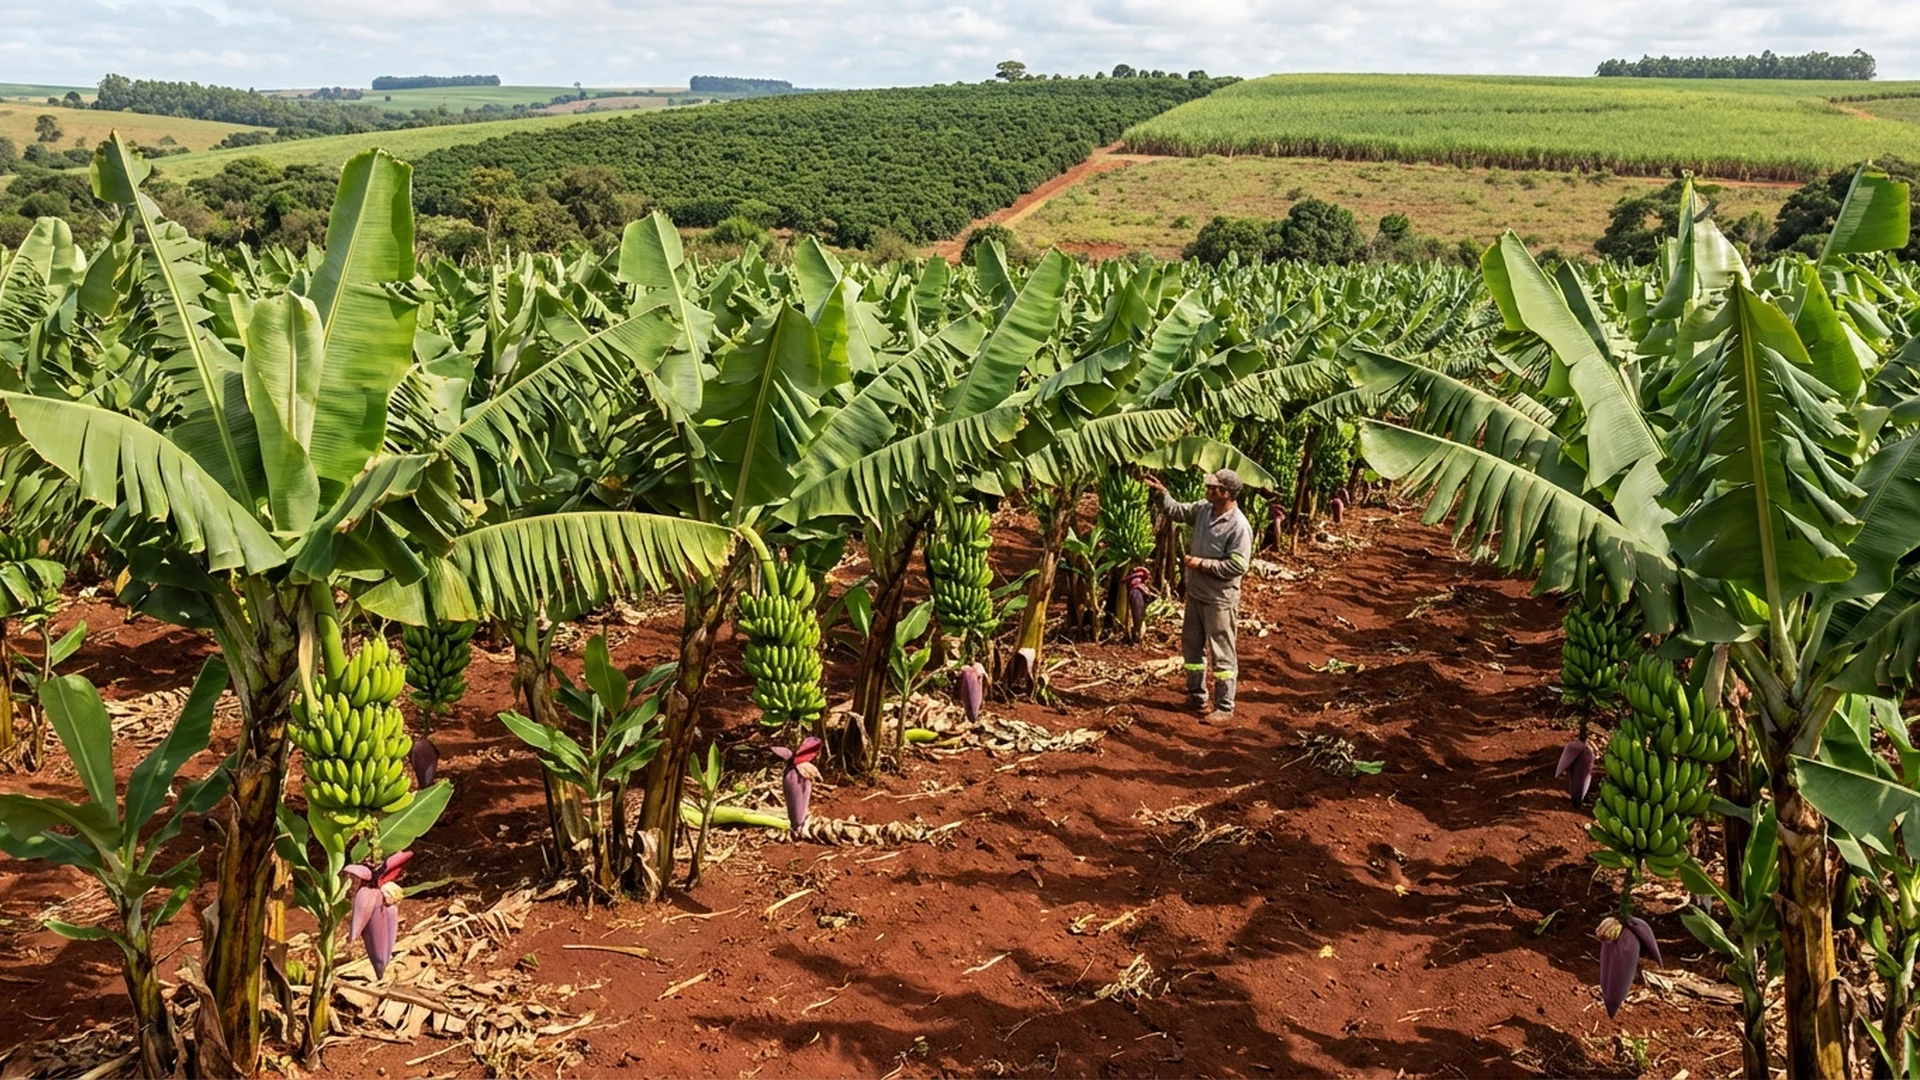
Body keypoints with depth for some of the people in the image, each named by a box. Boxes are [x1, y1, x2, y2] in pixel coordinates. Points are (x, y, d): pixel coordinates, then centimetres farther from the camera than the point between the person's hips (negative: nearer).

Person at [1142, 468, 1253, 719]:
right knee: (1191, 646, 18)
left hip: (1220, 600, -9)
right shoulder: (1203, 509, 2)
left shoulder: (1239, 526, -22)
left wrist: (1203, 564, -21)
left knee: (1222, 653, 0)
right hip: (1195, 593, 9)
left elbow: (1238, 566, -24)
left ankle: (1224, 706, 9)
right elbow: (1176, 511, 16)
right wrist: (1161, 492, 1)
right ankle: (1196, 696, 33)